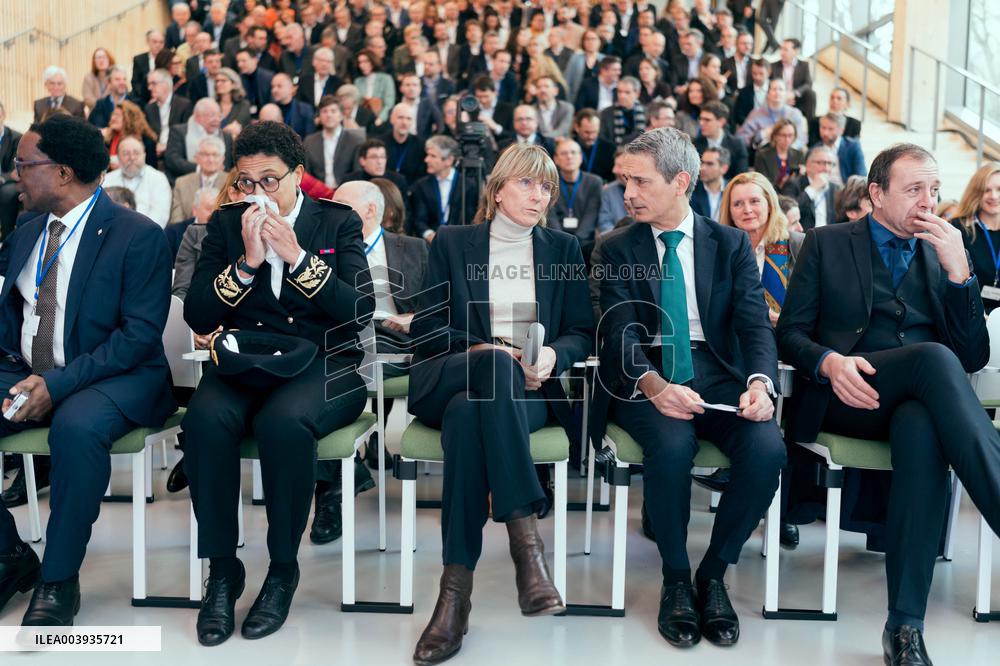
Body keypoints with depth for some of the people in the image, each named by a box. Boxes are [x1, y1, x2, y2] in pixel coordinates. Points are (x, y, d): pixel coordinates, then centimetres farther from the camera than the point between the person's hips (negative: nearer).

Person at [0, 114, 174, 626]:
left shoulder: (138, 236, -9)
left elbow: (141, 333, -16)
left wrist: (58, 384, -24)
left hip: (113, 376, -6)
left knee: (76, 427, -37)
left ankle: (58, 580, -17)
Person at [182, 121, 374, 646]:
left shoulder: (339, 222, 9)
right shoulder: (225, 224, 14)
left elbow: (360, 311, -3)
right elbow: (198, 317, 5)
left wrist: (296, 257, -11)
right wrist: (247, 262, -8)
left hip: (321, 365, -2)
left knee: (282, 420, -36)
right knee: (206, 417, -32)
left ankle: (283, 568, -13)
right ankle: (222, 570, -13)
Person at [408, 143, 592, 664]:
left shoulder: (564, 249, 17)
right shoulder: (453, 243, 13)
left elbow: (582, 332, 11)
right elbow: (425, 327, 5)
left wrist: (553, 355, -13)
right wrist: (487, 349, -13)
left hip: (527, 389, 1)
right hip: (448, 381, 0)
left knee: (466, 414, -36)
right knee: (496, 368, -38)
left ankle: (456, 587, -39)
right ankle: (525, 536, -43)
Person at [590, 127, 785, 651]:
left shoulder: (731, 244, 12)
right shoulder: (617, 249, 9)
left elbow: (755, 325, 0)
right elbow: (620, 334, -5)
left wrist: (760, 381, -22)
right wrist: (653, 384, -27)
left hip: (717, 371, 2)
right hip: (646, 376, -1)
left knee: (767, 447, -28)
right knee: (672, 445, -34)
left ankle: (713, 573, -6)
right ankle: (675, 578, -9)